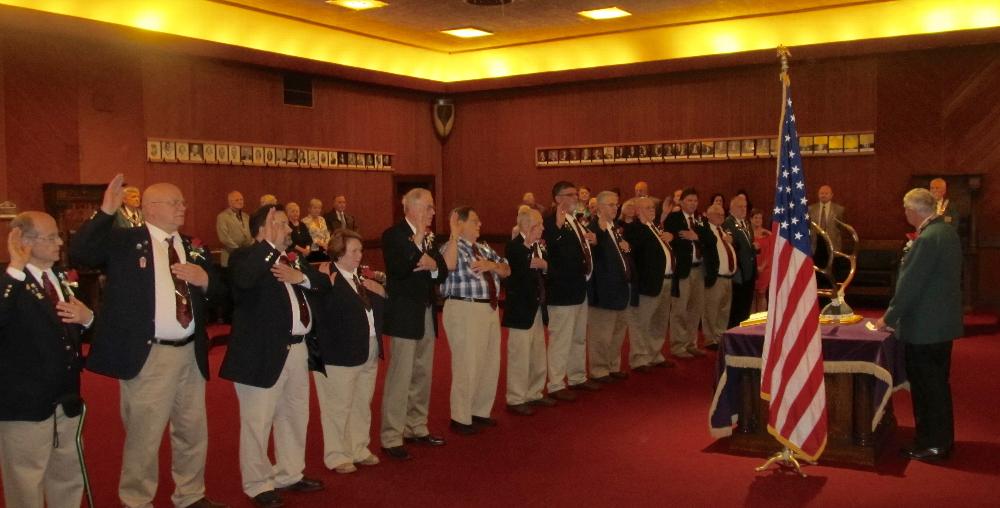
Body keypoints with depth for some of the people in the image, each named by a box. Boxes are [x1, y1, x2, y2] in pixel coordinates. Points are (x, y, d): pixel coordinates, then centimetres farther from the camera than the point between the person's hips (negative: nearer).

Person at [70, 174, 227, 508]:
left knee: (193, 431, 16)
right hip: (148, 356, -6)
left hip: (191, 353, 6)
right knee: (144, 436, 2)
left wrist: (204, 279, -6)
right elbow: (79, 254, -16)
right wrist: (106, 213, -22)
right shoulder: (124, 241, -1)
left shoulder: (194, 247, 14)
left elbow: (219, 291, 16)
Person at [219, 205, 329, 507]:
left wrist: (301, 276, -9)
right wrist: (270, 244, -27)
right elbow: (243, 279, -31)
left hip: (297, 349, 8)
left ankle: (290, 475, 32)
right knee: (258, 423, 2)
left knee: (294, 417, 17)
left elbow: (324, 284, 10)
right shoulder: (245, 257, -8)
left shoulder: (293, 259, 16)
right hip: (263, 352, -8)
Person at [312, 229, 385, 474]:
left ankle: (359, 450, 32)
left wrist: (381, 293, 3)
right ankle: (337, 457, 17)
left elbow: (378, 311, 16)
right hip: (340, 354, -8)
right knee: (338, 408, 3)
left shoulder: (362, 277, 10)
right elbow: (324, 317, -24)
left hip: (368, 353, 8)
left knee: (362, 405, 18)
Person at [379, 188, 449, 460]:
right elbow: (398, 269, -25)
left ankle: (416, 428, 27)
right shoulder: (393, 235, -10)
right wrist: (418, 240, -25)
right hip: (404, 315, -8)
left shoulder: (428, 237, 13)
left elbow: (443, 274, 8)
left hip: (427, 315, 8)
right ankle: (392, 438, 1)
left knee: (422, 376, 15)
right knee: (400, 378, -6)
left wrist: (433, 265, -13)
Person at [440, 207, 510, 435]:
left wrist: (493, 265, -6)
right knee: (467, 365, -3)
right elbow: (449, 265, -30)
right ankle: (461, 419, 10)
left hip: (490, 309, 9)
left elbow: (507, 270, 14)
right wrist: (454, 235, -30)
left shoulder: (485, 248, 16)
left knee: (490, 364, 15)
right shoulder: (452, 246, -9)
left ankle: (480, 412, 30)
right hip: (465, 311, -8)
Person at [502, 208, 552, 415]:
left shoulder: (538, 247, 11)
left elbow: (543, 273, 12)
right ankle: (515, 400, 7)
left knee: (538, 356, 16)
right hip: (521, 309, -9)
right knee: (519, 356, -2)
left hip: (537, 309, 9)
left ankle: (534, 393, 29)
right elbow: (516, 272, -28)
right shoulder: (514, 247, -14)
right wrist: (527, 245, -27)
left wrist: (544, 264, -10)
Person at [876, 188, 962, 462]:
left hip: (924, 326, -10)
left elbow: (909, 284, -21)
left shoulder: (927, 239, -22)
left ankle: (932, 445, 11)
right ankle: (941, 439, 29)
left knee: (926, 387, 2)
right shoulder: (948, 231, 7)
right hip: (943, 322, 10)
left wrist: (889, 318, -11)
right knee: (938, 384, 18)